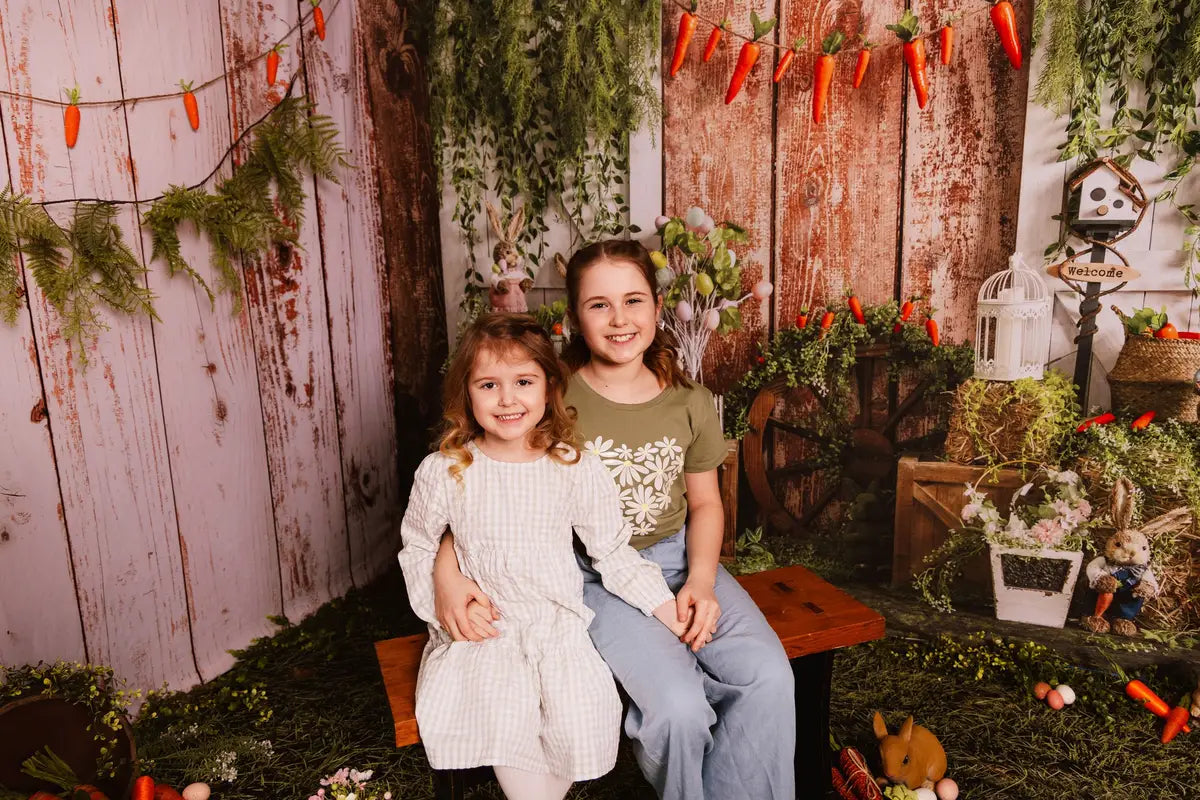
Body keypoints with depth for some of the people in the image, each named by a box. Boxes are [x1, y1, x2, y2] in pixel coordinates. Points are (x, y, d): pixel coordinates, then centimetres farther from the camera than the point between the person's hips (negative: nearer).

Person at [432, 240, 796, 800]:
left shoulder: (690, 402, 2)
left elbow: (705, 502, 12)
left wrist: (701, 581, -5)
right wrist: (447, 570, -24)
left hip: (676, 558, 4)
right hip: (592, 573, -4)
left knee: (769, 677, -17)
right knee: (679, 707, -24)